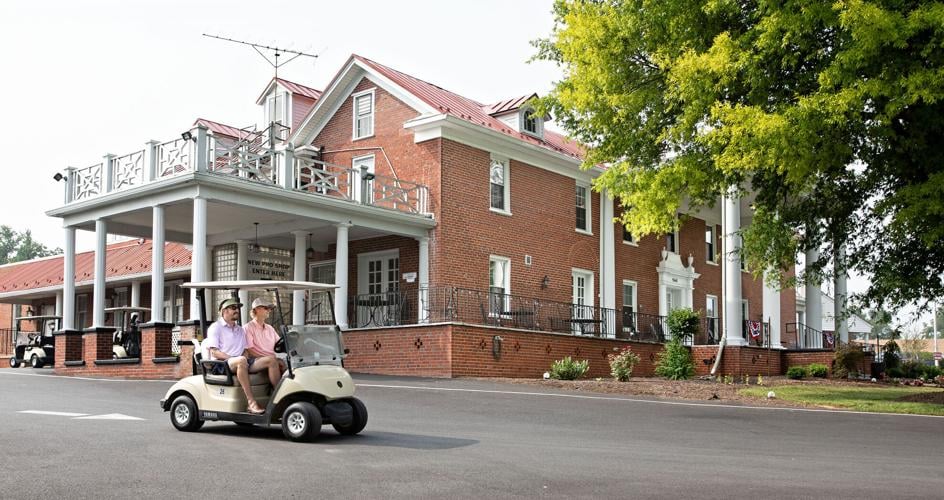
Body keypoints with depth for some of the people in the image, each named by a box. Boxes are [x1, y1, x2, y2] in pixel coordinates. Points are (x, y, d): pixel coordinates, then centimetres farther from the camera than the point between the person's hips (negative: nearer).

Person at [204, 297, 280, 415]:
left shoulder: (240, 330, 27)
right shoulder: (215, 327, 6)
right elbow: (214, 352, -5)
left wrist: (245, 357, -2)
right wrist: (232, 358, -17)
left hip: (241, 362, 7)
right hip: (222, 364, -6)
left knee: (271, 360, -15)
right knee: (241, 361, -41)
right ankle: (251, 403, -47)